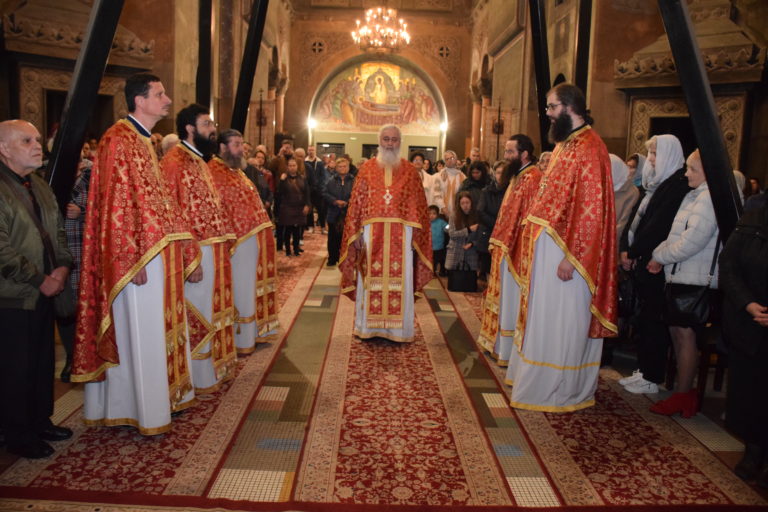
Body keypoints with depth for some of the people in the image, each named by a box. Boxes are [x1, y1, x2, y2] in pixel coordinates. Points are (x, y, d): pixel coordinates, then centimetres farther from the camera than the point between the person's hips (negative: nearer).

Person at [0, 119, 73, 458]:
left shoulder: (40, 186, 13)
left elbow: (57, 230, 17)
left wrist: (63, 266, 1)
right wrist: (39, 280, -15)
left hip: (43, 292, 8)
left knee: (43, 362, 15)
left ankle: (40, 421, 30)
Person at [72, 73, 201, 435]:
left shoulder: (144, 141, 16)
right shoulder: (118, 140, -12)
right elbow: (118, 204, -18)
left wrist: (185, 252, 16)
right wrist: (134, 260, -21)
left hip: (160, 249, 10)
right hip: (140, 254, -9)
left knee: (159, 326, 15)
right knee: (142, 331, -1)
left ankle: (164, 395, 27)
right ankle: (147, 413, 10)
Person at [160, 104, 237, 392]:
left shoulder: (200, 161, 17)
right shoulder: (175, 161, -13)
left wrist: (226, 238, 14)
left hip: (214, 249, 10)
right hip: (197, 251, -10)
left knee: (213, 309, 16)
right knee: (198, 312, 0)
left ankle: (215, 367, 29)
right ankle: (198, 377, 12)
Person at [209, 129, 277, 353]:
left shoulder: (237, 172, 18)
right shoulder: (213, 172, -12)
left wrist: (265, 229, 16)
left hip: (255, 238, 9)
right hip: (239, 241, -9)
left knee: (253, 286, 16)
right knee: (241, 289, -1)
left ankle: (254, 331, 28)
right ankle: (240, 340, 11)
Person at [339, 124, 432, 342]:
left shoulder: (409, 170, 7)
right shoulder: (367, 168, 6)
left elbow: (417, 205, 4)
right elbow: (356, 202, 3)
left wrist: (415, 235, -3)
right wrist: (356, 233, -4)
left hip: (401, 233, 0)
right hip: (372, 232, 0)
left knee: (399, 280, 4)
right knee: (371, 279, 5)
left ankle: (397, 327, 16)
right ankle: (368, 326, 17)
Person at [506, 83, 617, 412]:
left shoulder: (588, 147, -15)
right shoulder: (566, 144, 15)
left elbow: (590, 208, -21)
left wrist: (570, 256, -23)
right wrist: (534, 245, 13)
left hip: (564, 249, -10)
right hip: (547, 246, 10)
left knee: (560, 320, 0)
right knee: (544, 316, 16)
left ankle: (562, 391, 15)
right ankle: (543, 380, 29)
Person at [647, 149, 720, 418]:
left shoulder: (710, 198, -16)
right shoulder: (695, 195, 16)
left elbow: (691, 241, -21)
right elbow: (677, 234, 19)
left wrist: (660, 256, -8)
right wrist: (660, 254, 6)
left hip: (696, 280, -9)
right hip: (680, 275, 9)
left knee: (686, 333, -2)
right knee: (677, 330, 12)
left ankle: (683, 395, 9)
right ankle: (684, 390, 22)